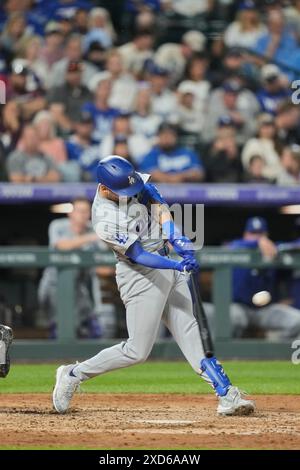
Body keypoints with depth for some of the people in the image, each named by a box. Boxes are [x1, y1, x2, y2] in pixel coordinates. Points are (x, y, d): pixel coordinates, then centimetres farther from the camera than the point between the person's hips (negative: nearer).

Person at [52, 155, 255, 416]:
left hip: (165, 263, 8)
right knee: (137, 351, -4)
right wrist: (178, 265, -34)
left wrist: (176, 238, -16)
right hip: (140, 276, -8)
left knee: (190, 331, 4)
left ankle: (226, 395, 1)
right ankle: (73, 375, 13)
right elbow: (138, 256, -25)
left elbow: (159, 206, -1)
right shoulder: (105, 221, -26)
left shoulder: (132, 180, -5)